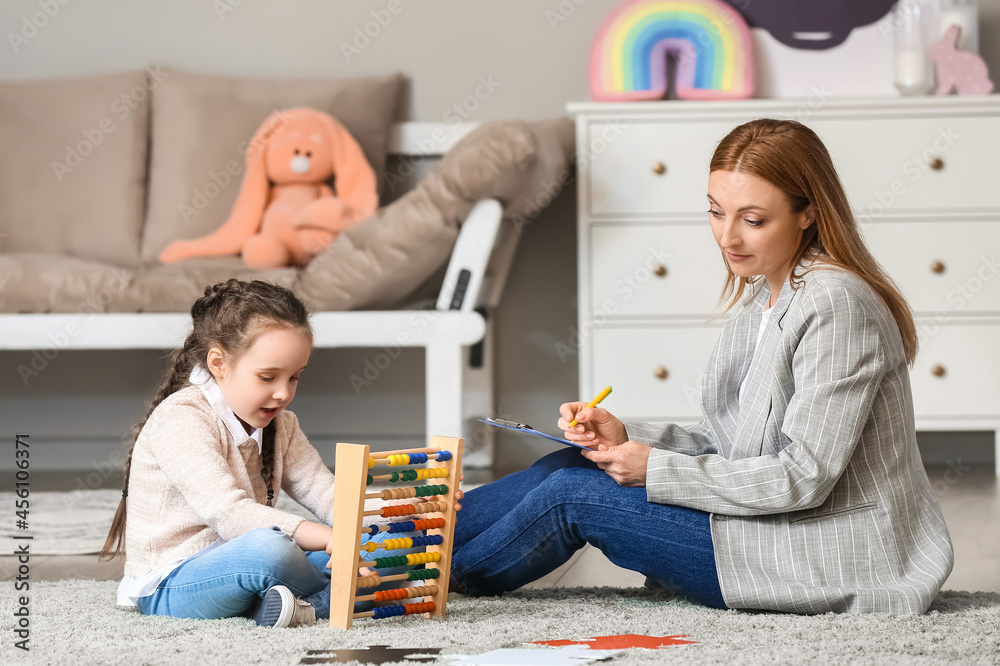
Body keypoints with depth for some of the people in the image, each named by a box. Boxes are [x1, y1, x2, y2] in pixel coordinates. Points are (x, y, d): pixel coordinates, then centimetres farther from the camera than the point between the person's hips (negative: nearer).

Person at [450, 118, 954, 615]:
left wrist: (657, 471, -16)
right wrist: (625, 437, -3)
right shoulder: (763, 294, 9)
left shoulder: (835, 304, -21)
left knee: (575, 496, -7)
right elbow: (727, 442, 13)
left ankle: (452, 576, 17)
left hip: (835, 560, -9)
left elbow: (804, 475, -23)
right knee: (570, 467, 6)